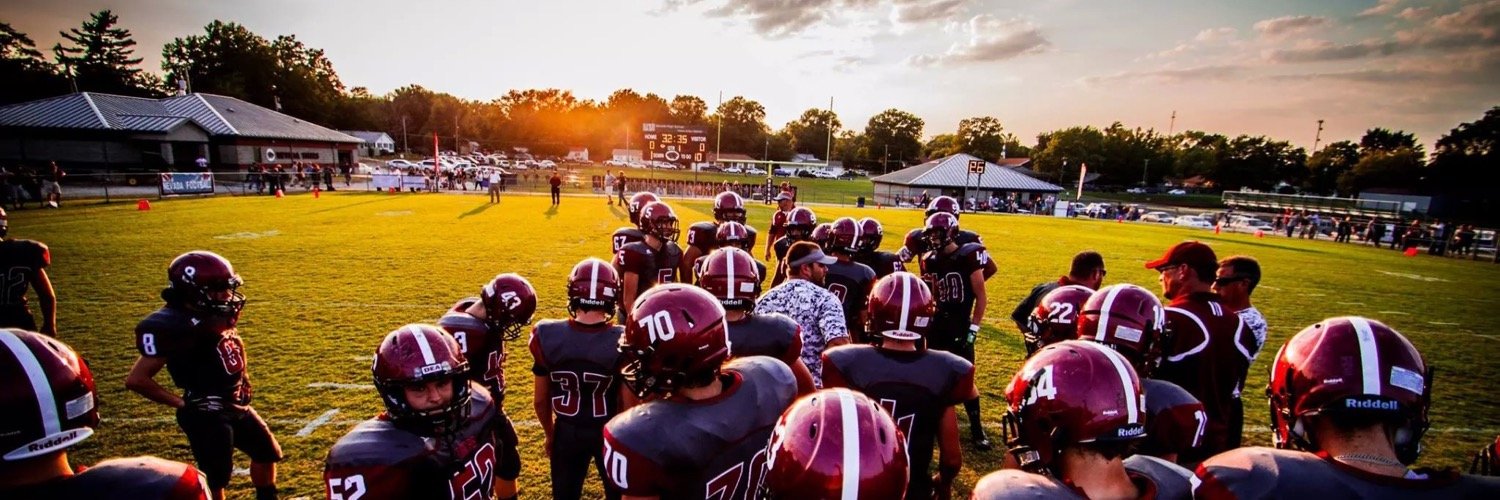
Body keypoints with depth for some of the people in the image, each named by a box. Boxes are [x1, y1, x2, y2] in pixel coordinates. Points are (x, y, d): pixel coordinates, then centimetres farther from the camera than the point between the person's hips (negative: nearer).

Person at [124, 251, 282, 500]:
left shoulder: (215, 315, 2)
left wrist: (242, 379, 14)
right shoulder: (172, 327, -22)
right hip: (206, 414, -8)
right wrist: (182, 403, -16)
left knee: (267, 451, 21)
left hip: (236, 406, 8)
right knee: (216, 478, 2)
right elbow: (136, 379, -20)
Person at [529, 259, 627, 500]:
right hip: (610, 432, -2)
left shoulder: (547, 337, -18)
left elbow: (540, 400, -5)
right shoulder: (622, 342, -26)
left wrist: (550, 434, 13)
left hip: (567, 432, 2)